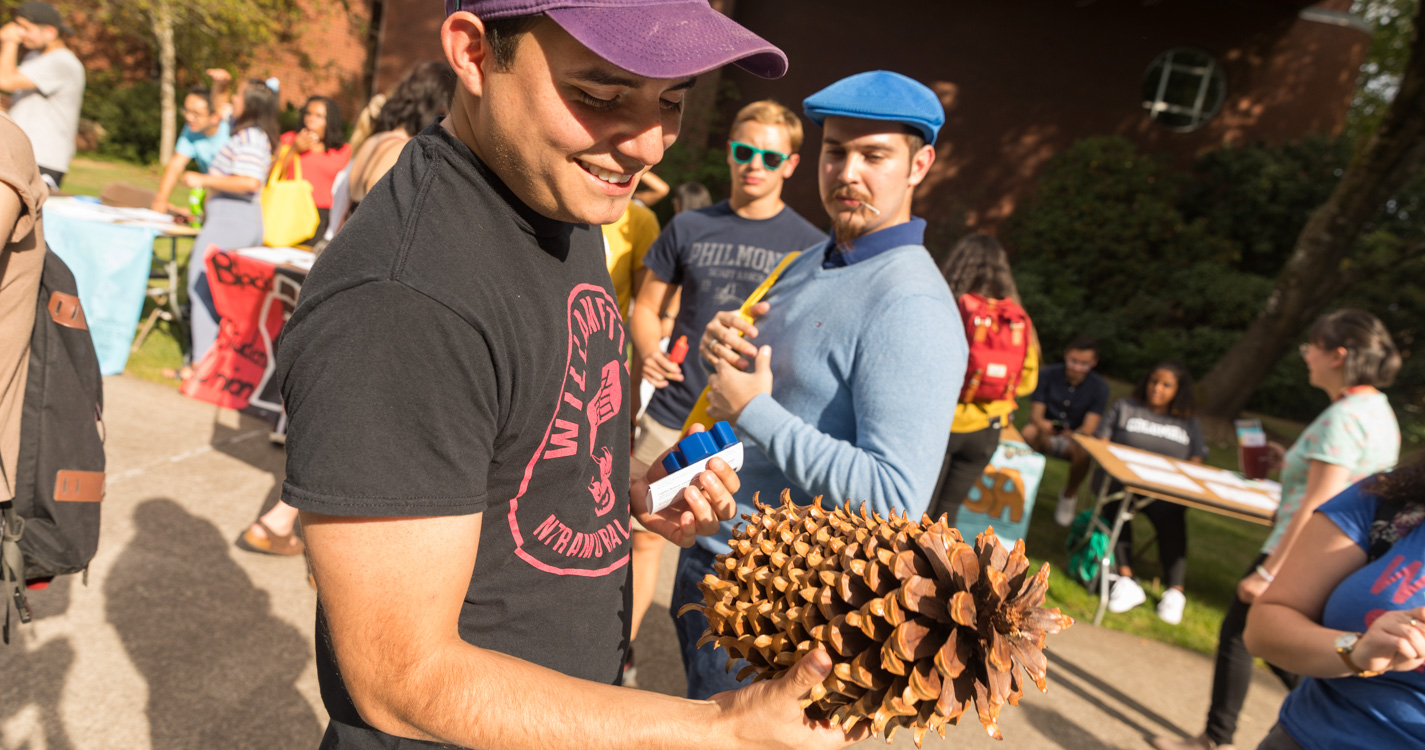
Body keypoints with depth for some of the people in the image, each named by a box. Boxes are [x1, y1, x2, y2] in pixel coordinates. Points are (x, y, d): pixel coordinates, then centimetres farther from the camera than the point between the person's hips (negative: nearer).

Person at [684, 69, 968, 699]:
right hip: (709, 553, 9)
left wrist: (754, 411, -24)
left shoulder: (911, 307, -23)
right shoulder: (809, 263, 6)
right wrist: (719, 346, -7)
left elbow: (895, 500, -31)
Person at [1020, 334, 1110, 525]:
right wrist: (1042, 424, -37)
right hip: (1045, 435, 0)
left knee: (1084, 450, -35)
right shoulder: (1048, 375, -6)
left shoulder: (1099, 387, -5)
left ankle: (1069, 494, -6)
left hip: (1075, 438, 0)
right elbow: (1035, 414, -11)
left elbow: (1089, 427, -16)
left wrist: (1076, 434, -41)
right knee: (1029, 432, -35)